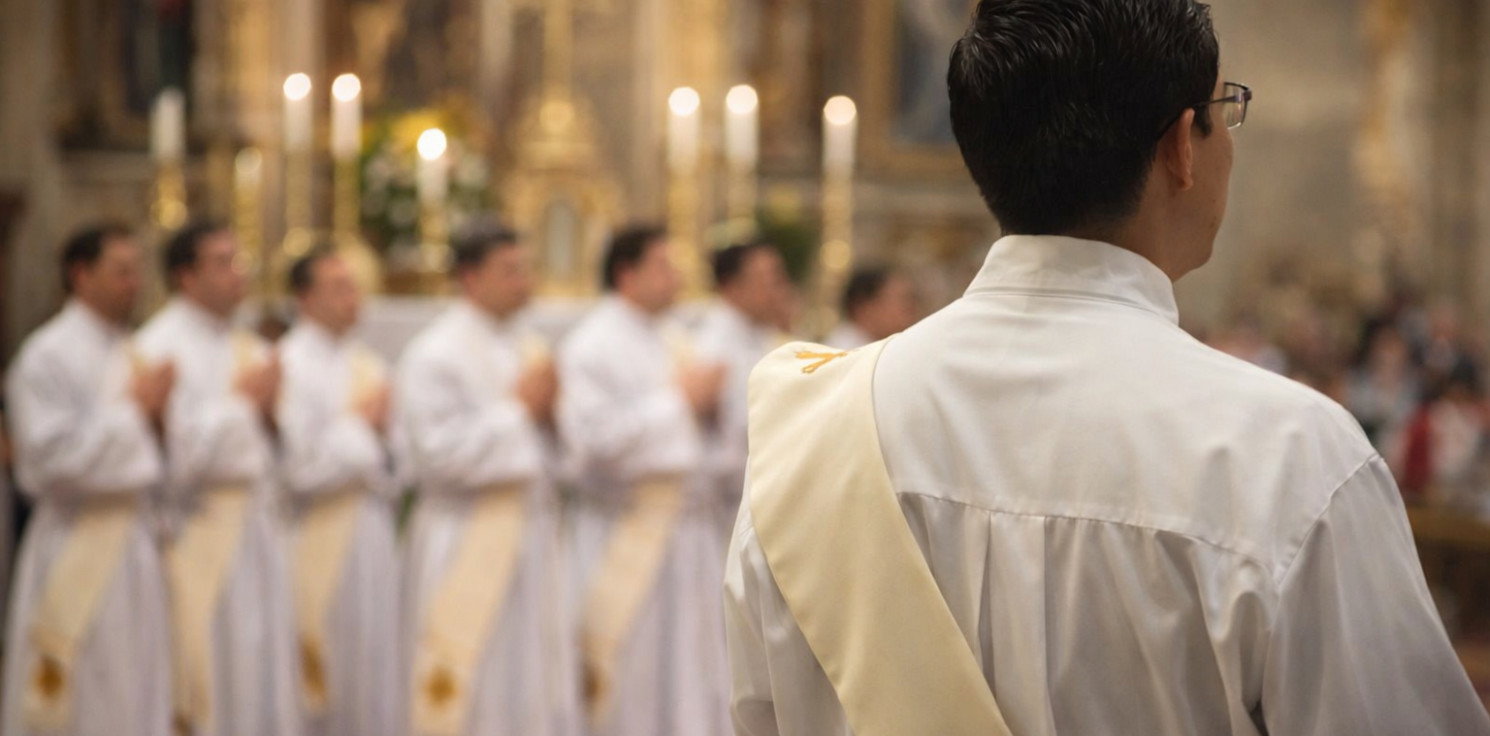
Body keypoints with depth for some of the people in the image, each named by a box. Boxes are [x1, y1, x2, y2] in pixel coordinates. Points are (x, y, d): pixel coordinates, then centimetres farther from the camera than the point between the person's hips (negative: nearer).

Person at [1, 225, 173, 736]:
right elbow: (51, 455, -19)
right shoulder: (48, 356, -11)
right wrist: (133, 411, -15)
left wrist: (161, 416, -1)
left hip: (133, 539, 8)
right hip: (76, 549, -7)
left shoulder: (132, 353, 13)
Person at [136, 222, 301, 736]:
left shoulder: (244, 346, 14)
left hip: (257, 524, 7)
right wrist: (239, 399, -13)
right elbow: (176, 451, -20)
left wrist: (269, 410, -3)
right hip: (201, 534, -7)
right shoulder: (162, 347, -11)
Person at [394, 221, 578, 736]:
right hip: (468, 544, -7)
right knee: (472, 694, -5)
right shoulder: (435, 355, -8)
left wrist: (551, 413, -3)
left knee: (541, 685, 5)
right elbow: (436, 452, -17)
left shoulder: (528, 346, 14)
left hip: (532, 534, 7)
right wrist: (517, 409, -13)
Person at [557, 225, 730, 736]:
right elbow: (592, 439, -20)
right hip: (626, 535, -7)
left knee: (692, 667, 7)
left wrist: (707, 406, 0)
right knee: (633, 678, -3)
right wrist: (675, 400, -16)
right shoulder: (592, 347, -9)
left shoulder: (673, 340, 13)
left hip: (689, 526, 7)